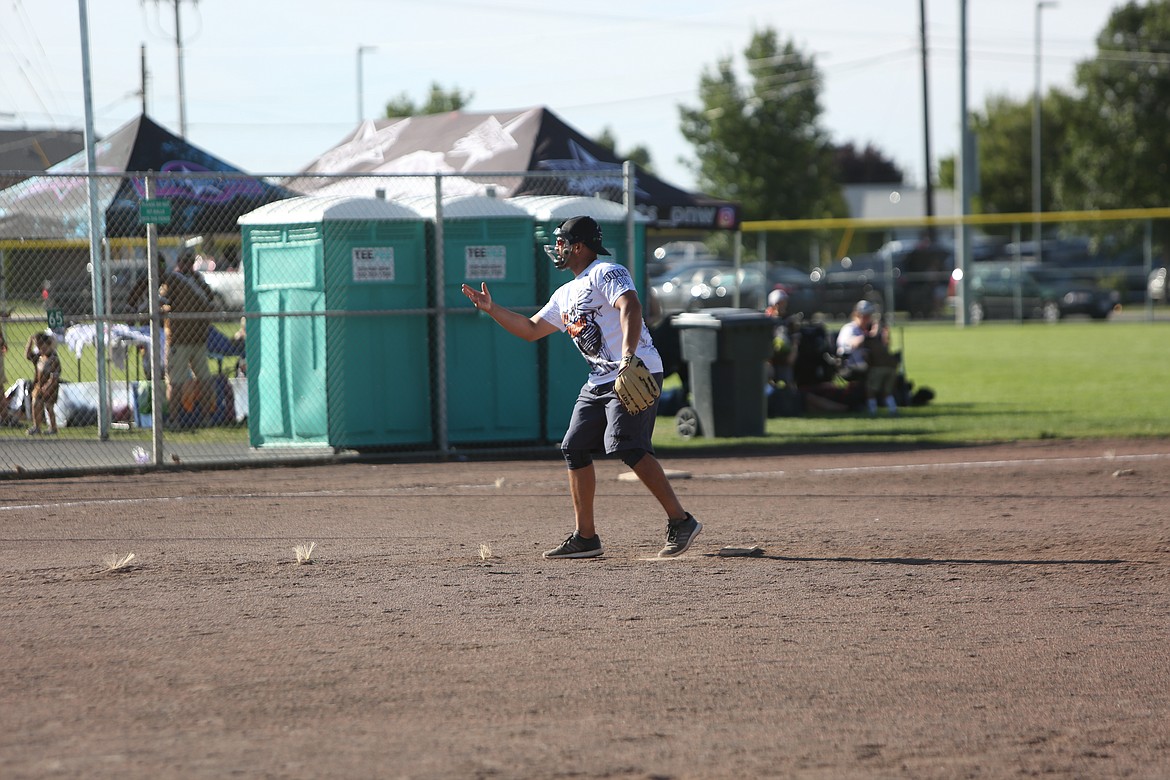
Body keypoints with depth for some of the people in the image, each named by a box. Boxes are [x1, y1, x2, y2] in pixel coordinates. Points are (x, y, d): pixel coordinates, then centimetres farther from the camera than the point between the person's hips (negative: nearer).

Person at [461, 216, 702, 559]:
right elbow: (531, 329, 30)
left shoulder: (607, 273, -7)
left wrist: (627, 358, -37)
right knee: (575, 449, 7)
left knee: (626, 446, -22)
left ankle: (680, 522, -20)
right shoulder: (565, 294, 22)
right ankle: (585, 538, 12)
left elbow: (630, 308, -24)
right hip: (598, 384, 10)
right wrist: (490, 308, 21)